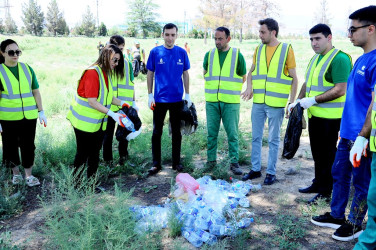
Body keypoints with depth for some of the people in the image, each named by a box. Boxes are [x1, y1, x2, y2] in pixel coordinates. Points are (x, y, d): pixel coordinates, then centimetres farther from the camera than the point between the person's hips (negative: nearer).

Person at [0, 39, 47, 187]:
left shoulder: (27, 69, 4)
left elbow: (36, 91, 8)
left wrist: (41, 112, 6)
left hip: (29, 116, 2)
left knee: (28, 145, 8)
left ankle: (28, 175, 22)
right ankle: (16, 173, 30)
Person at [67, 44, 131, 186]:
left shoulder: (107, 73, 7)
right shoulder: (92, 72, -20)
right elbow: (92, 101, -25)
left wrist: (122, 103, 0)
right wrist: (112, 114, -27)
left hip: (98, 123, 8)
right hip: (85, 122, -8)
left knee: (95, 154, 13)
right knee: (83, 154, 4)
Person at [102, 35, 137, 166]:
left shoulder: (127, 63, 5)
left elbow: (131, 84, 10)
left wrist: (134, 102, 8)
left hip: (125, 105, 2)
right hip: (109, 105, -2)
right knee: (108, 132, 9)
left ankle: (123, 154, 29)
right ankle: (108, 159, 23)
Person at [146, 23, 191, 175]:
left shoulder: (182, 52, 1)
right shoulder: (155, 52, -2)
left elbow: (185, 74, 7)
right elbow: (150, 74, 2)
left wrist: (187, 95, 4)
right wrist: (150, 95, -2)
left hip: (177, 99, 1)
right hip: (159, 99, -1)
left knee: (176, 132, 11)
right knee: (157, 132, 6)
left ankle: (176, 162, 24)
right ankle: (156, 164, 18)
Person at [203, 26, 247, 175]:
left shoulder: (237, 55, 1)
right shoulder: (209, 55, 9)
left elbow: (243, 78, 9)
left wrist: (229, 87, 6)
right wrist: (214, 86, 10)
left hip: (231, 102, -2)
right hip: (211, 101, 3)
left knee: (232, 133, 0)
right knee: (212, 132, 8)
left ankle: (234, 162, 10)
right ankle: (211, 160, 20)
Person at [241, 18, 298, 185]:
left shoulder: (286, 49, -4)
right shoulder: (258, 49, 8)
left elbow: (294, 78, -2)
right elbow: (251, 72, 17)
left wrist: (292, 102, -8)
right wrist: (249, 87, -3)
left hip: (276, 104, -4)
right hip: (258, 102, 5)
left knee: (273, 140, 6)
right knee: (256, 137, 11)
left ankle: (271, 172, 19)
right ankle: (255, 169, 25)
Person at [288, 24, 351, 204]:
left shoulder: (339, 58, -14)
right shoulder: (315, 59, 14)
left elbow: (340, 90, -21)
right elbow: (307, 83, 22)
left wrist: (313, 100, -20)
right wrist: (298, 100, 8)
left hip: (330, 116, -8)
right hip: (315, 114, 9)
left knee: (327, 154, 2)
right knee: (317, 153, 17)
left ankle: (325, 192, 13)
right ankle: (318, 184, 32)